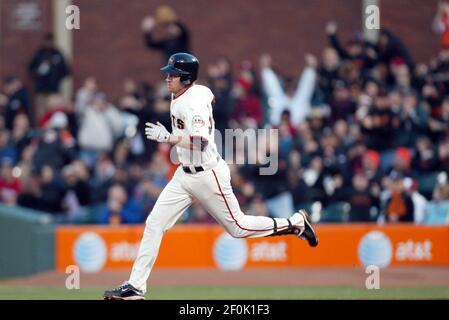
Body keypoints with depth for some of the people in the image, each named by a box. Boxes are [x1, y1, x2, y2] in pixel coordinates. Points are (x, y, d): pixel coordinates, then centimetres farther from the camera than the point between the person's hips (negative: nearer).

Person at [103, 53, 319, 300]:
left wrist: (168, 138, -38)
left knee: (237, 227, 5)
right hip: (185, 175, 9)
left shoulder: (192, 105, -24)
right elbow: (209, 96, 27)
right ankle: (135, 286, -2)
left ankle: (295, 223, 23)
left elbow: (201, 144, -34)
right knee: (154, 224, -2)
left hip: (208, 176, -9)